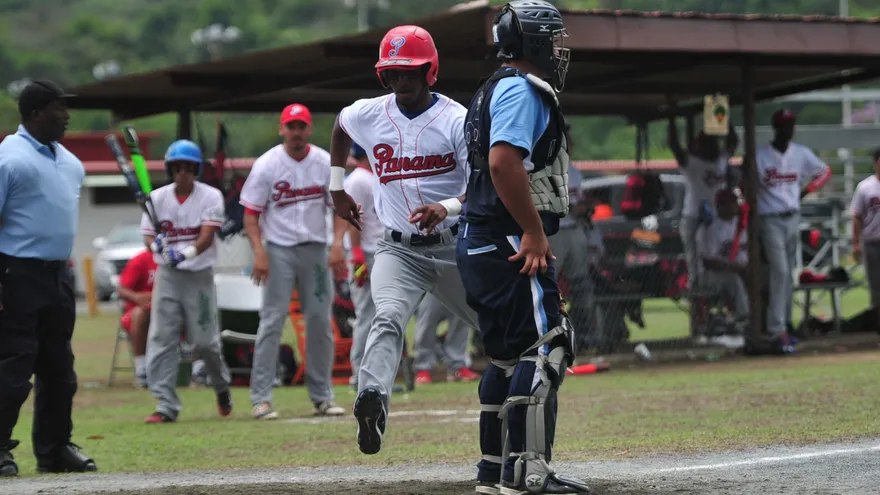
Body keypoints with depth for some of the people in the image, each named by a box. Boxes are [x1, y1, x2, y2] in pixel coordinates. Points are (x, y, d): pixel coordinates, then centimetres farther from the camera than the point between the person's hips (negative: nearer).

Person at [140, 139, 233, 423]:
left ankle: (222, 386, 31)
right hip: (167, 275, 2)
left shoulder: (210, 196, -4)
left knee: (205, 340, 0)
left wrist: (188, 252, -34)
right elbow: (148, 236, -2)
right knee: (161, 338, -8)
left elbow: (207, 235, -16)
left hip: (199, 275, -2)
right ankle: (166, 405, -7)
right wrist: (156, 245, -26)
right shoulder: (158, 198, 3)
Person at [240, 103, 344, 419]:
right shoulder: (266, 165, -4)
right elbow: (251, 213, -5)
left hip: (316, 249, 3)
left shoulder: (325, 163, 3)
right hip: (279, 250, -3)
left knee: (320, 321, 5)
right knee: (272, 320, -8)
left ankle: (322, 396, 14)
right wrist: (258, 251, -17)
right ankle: (261, 399, -7)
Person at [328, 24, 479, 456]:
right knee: (388, 318, -26)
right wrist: (337, 189, 28)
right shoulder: (367, 115, 2)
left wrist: (447, 207, -36)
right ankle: (370, 402, -47)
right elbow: (339, 128, 29)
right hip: (398, 248, 1)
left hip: (453, 246, -1)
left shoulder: (457, 120, -9)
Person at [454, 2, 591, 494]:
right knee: (544, 349, -11)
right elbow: (504, 162, -25)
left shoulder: (497, 90, 21)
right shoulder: (521, 90, -12)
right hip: (511, 244, -11)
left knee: (510, 354, 15)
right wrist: (534, 231, -22)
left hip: (481, 244, 11)